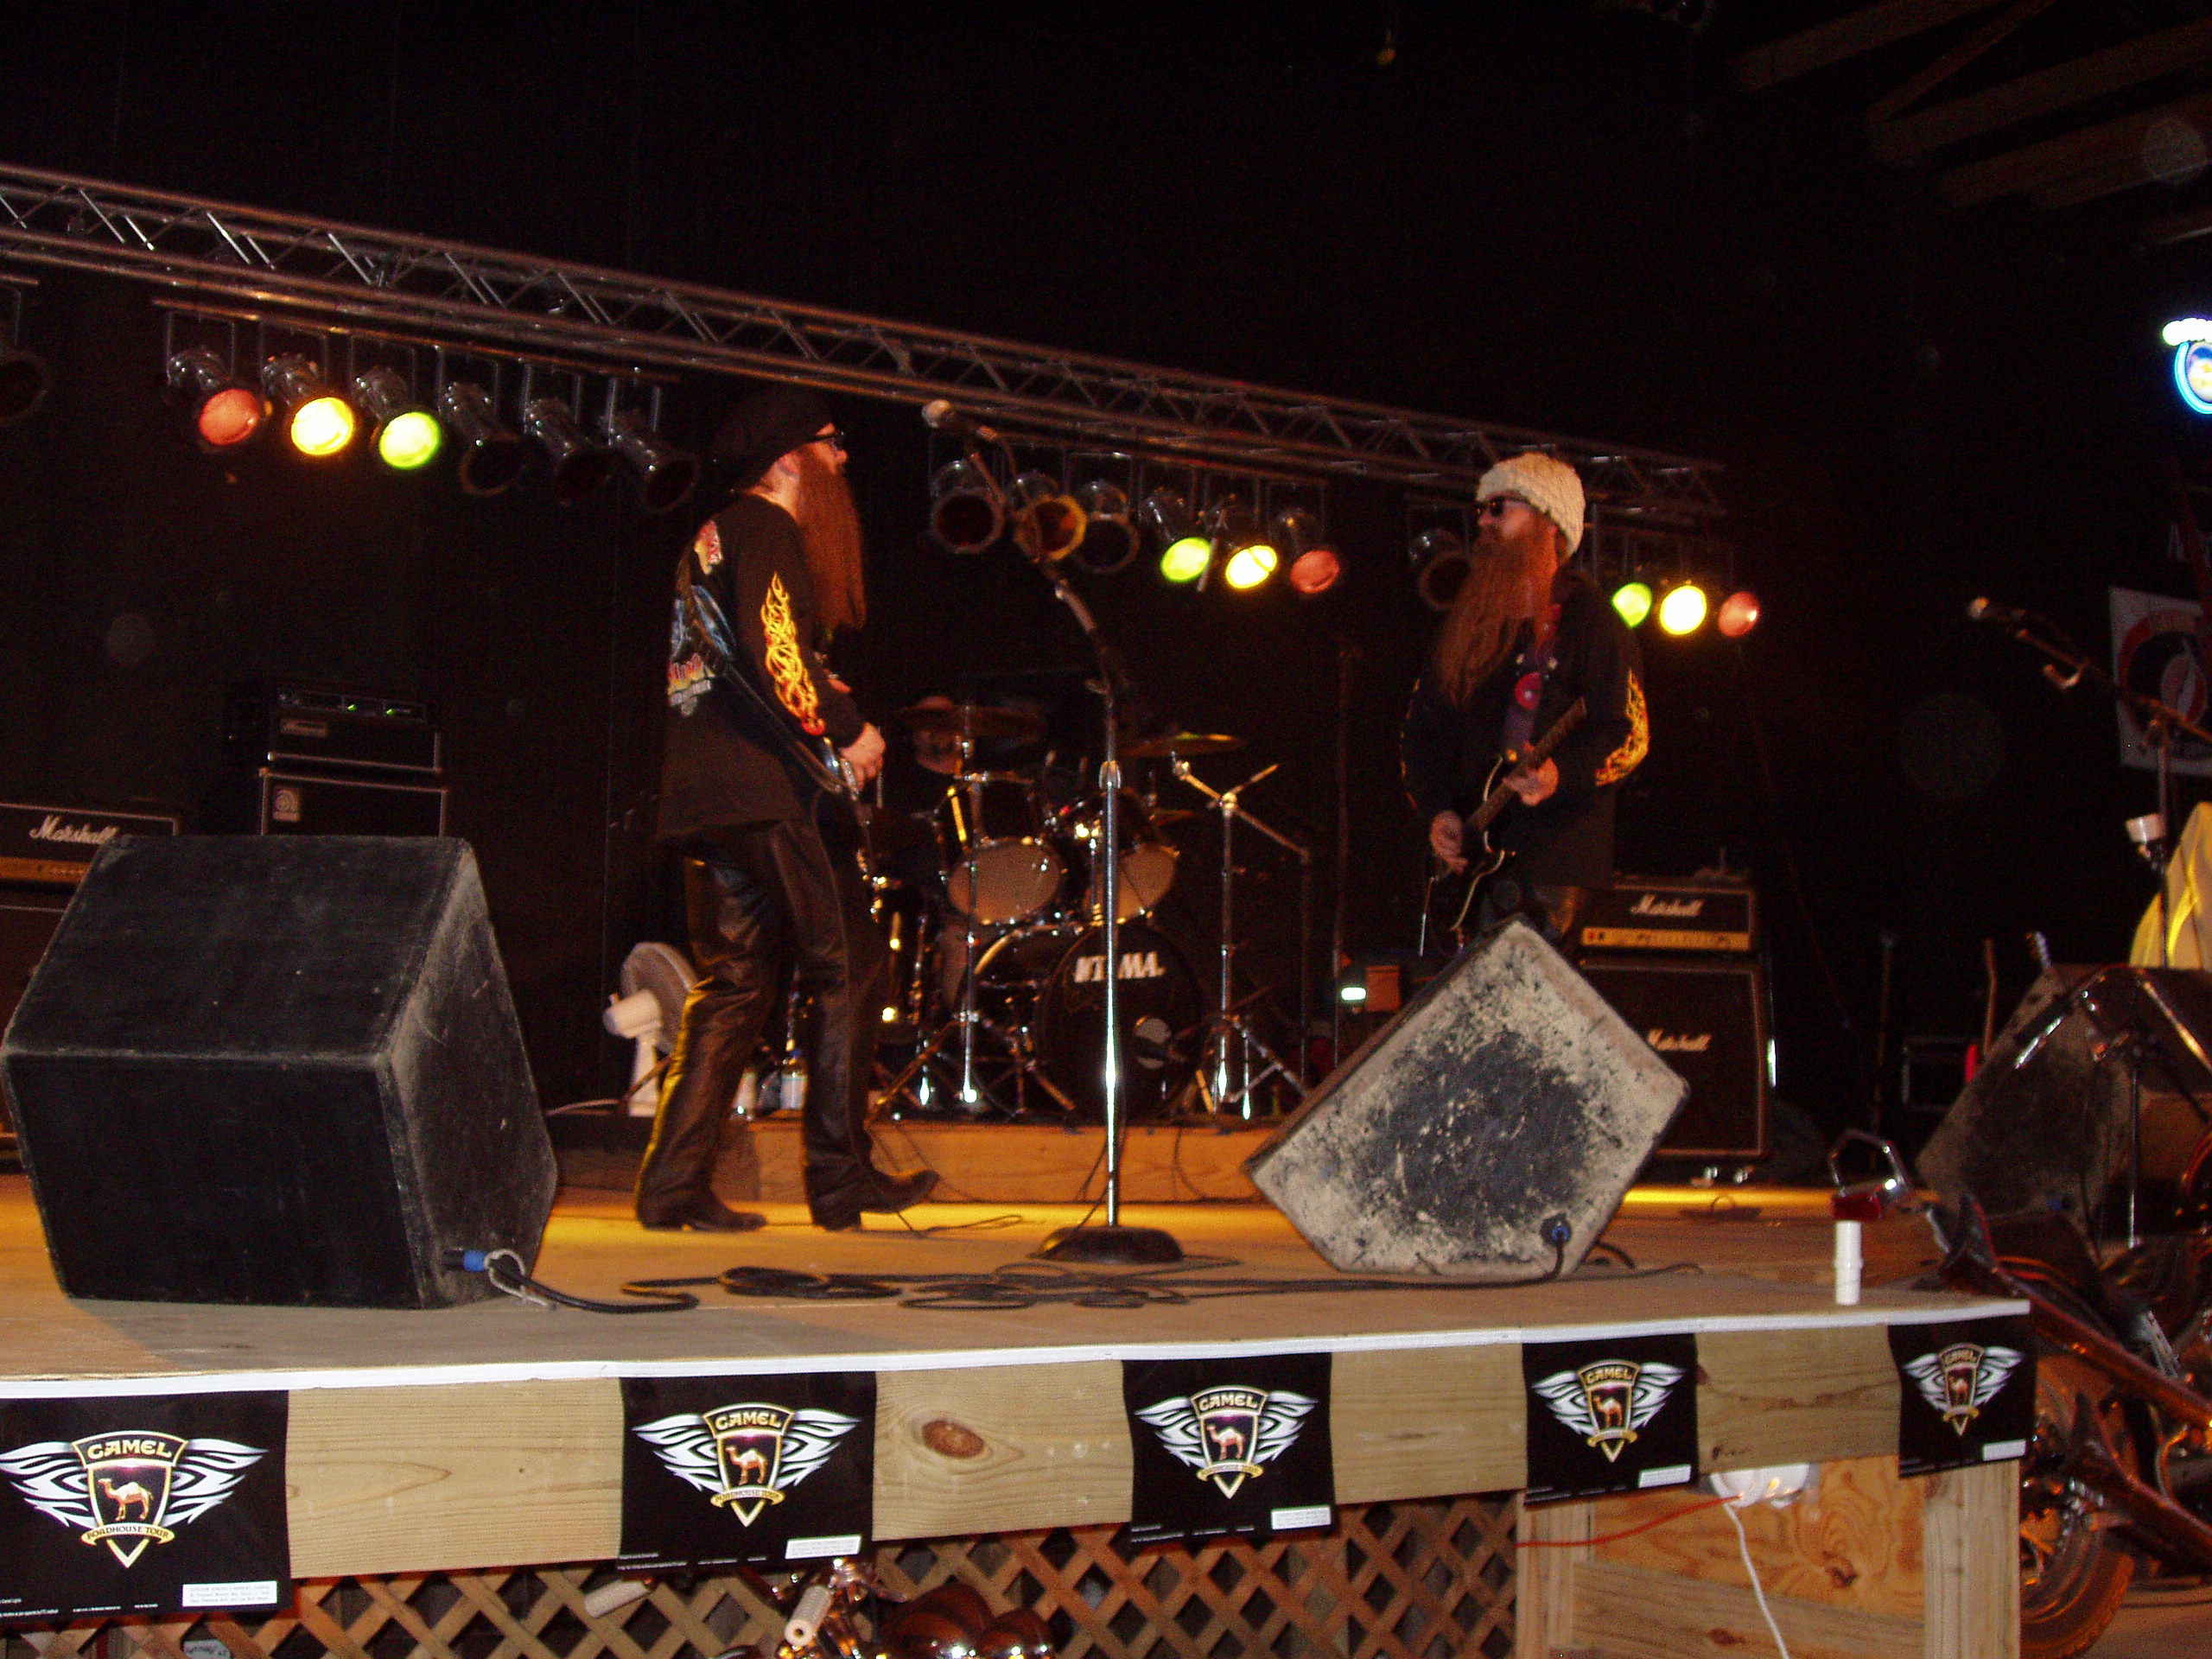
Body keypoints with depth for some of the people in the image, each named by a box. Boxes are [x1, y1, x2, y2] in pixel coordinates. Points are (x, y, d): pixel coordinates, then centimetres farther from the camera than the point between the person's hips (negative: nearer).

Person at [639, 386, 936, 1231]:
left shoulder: (710, 536, 25)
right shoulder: (768, 530, -5)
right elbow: (773, 647, -20)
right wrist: (846, 730, -13)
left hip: (700, 795, 10)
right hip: (767, 789, -10)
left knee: (734, 986, 9)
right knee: (848, 970, -3)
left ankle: (674, 1182, 4)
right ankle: (839, 1175, -1)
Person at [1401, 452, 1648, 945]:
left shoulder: (1591, 621, 1)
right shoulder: (1466, 623, 17)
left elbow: (1631, 734, -7)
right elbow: (1420, 729, 18)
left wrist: (1562, 774, -25)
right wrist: (1436, 810, 2)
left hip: (1555, 854, -5)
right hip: (1472, 855, 5)